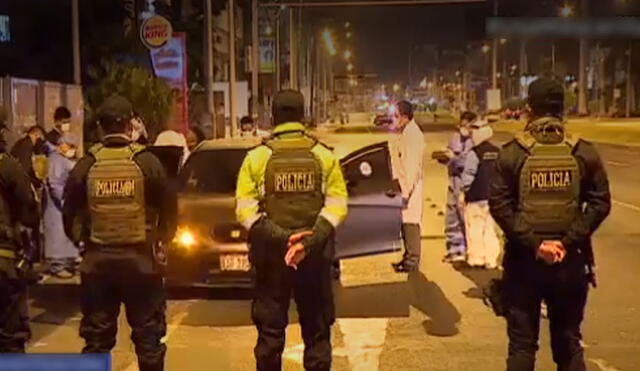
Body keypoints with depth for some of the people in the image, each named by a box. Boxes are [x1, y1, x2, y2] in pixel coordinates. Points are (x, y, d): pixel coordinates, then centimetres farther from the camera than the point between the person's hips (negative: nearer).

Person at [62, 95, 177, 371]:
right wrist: (161, 243, 14)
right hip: (140, 258, -1)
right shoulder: (147, 162, -7)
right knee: (147, 334, 10)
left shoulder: (86, 165, -2)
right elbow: (168, 210, -2)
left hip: (97, 259, 2)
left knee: (96, 335, 11)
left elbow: (70, 214, 2)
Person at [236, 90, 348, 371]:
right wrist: (310, 241, -14)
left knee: (270, 331, 9)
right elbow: (337, 205, -8)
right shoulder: (324, 156, 0)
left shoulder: (257, 157, -2)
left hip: (270, 256, 0)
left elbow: (245, 210, -10)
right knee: (317, 332, 10)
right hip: (315, 257, 1)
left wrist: (280, 237, -14)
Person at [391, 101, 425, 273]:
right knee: (406, 223, 14)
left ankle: (412, 262, -2)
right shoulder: (407, 132, 15)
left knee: (411, 223, -6)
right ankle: (409, 258, 22)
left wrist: (407, 191, -22)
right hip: (407, 185, 10)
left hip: (411, 186, -10)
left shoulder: (412, 134, -16)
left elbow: (413, 165, -20)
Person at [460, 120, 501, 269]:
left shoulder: (474, 153, -12)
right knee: (491, 228, 9)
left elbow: (468, 174, -12)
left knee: (475, 228, 1)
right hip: (493, 195, 6)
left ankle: (476, 258, 4)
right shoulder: (497, 152, 8)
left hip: (476, 196, -6)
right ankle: (491, 259, 8)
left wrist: (463, 192, -2)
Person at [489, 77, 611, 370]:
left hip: (523, 261, -1)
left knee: (522, 345, 10)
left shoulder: (512, 153, -7)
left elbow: (499, 205, -14)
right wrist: (568, 241, -10)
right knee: (569, 344, 15)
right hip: (571, 262, 2)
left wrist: (532, 243, -13)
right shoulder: (584, 153, -2)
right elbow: (600, 203, -7)